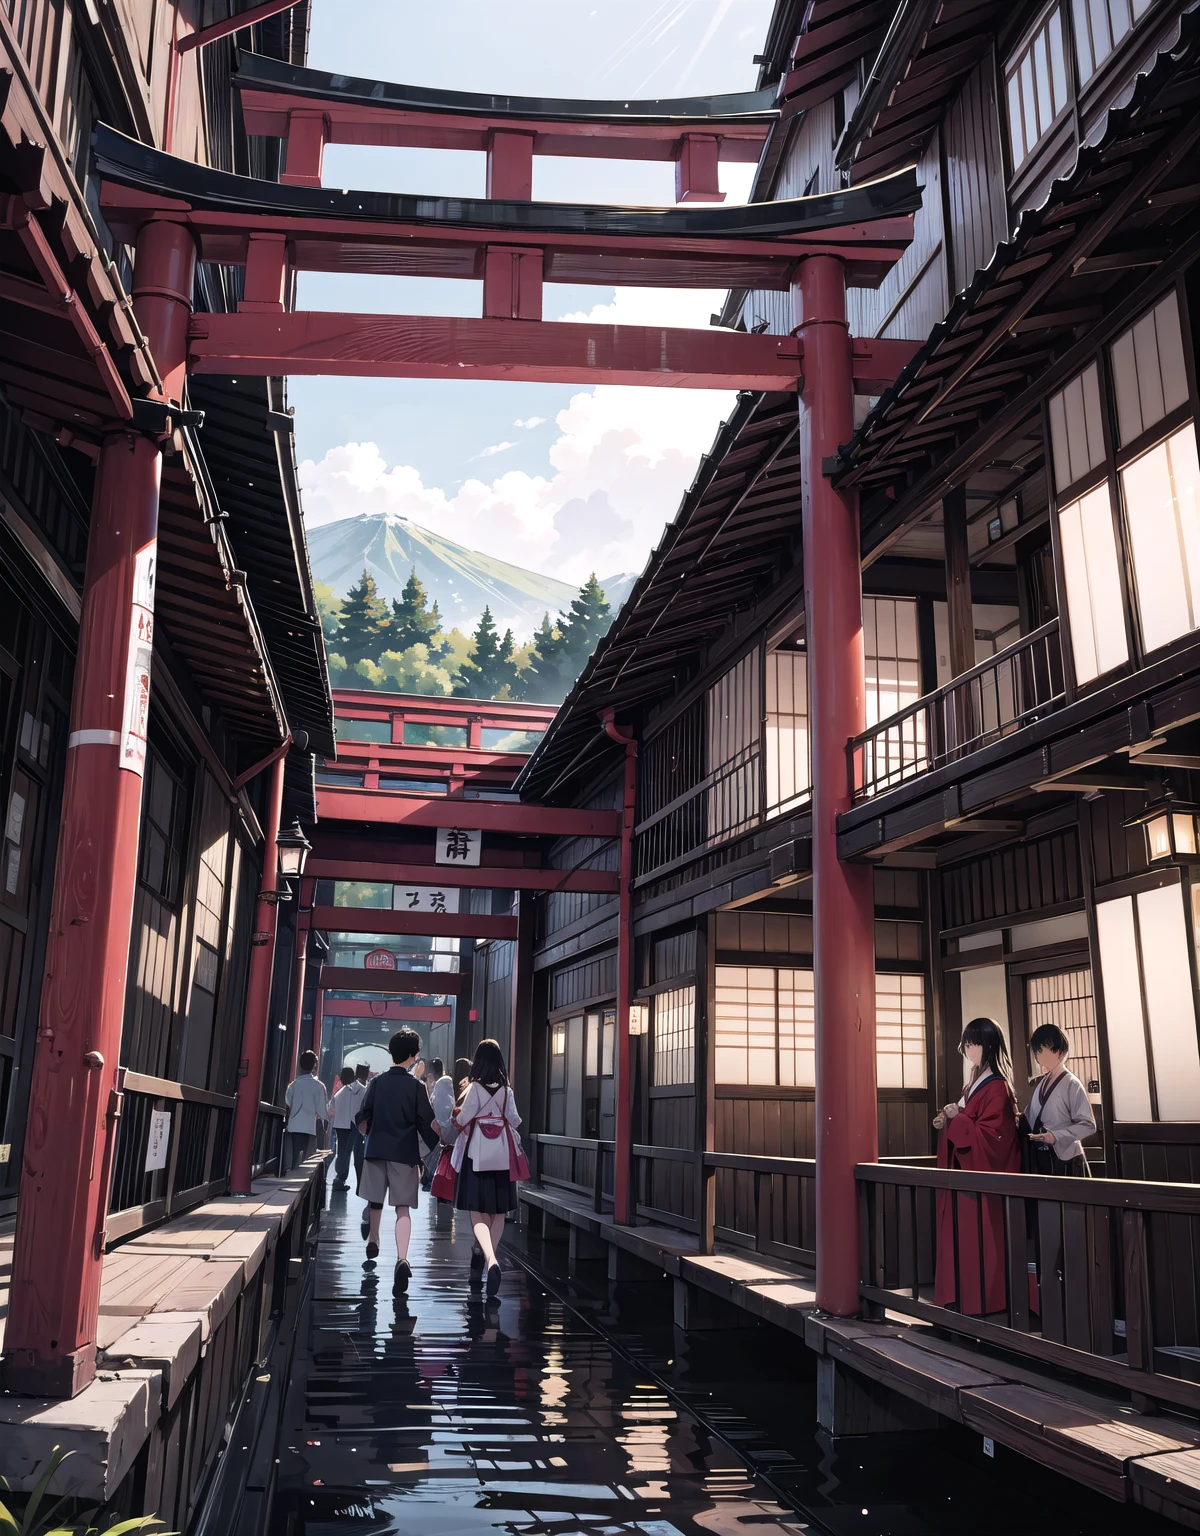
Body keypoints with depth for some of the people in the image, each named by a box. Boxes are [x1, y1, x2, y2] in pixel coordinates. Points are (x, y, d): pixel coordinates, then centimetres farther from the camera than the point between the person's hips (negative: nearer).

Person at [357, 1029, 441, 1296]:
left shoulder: (376, 1082, 2)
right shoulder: (416, 1086, -5)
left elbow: (363, 1118, 5)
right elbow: (427, 1124, -5)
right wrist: (434, 1148, 8)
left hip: (376, 1150, 3)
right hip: (405, 1153, -3)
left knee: (375, 1201, 21)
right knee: (402, 1207, -4)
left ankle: (373, 1241, 42)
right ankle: (402, 1259, -22)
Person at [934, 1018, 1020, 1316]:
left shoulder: (996, 1088, -16)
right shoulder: (976, 1083, 13)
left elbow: (991, 1136, -22)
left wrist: (957, 1118, -18)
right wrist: (950, 1120, 5)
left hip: (983, 1176, -9)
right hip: (967, 1173, 9)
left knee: (980, 1240, -3)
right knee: (964, 1238, 12)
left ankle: (982, 1304, 4)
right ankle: (965, 1301, 19)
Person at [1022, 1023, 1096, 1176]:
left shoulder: (1071, 1084, -12)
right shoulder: (1041, 1082, 8)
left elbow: (1088, 1125, -15)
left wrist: (1056, 1136, -24)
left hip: (1064, 1158, -6)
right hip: (1040, 1158, 6)